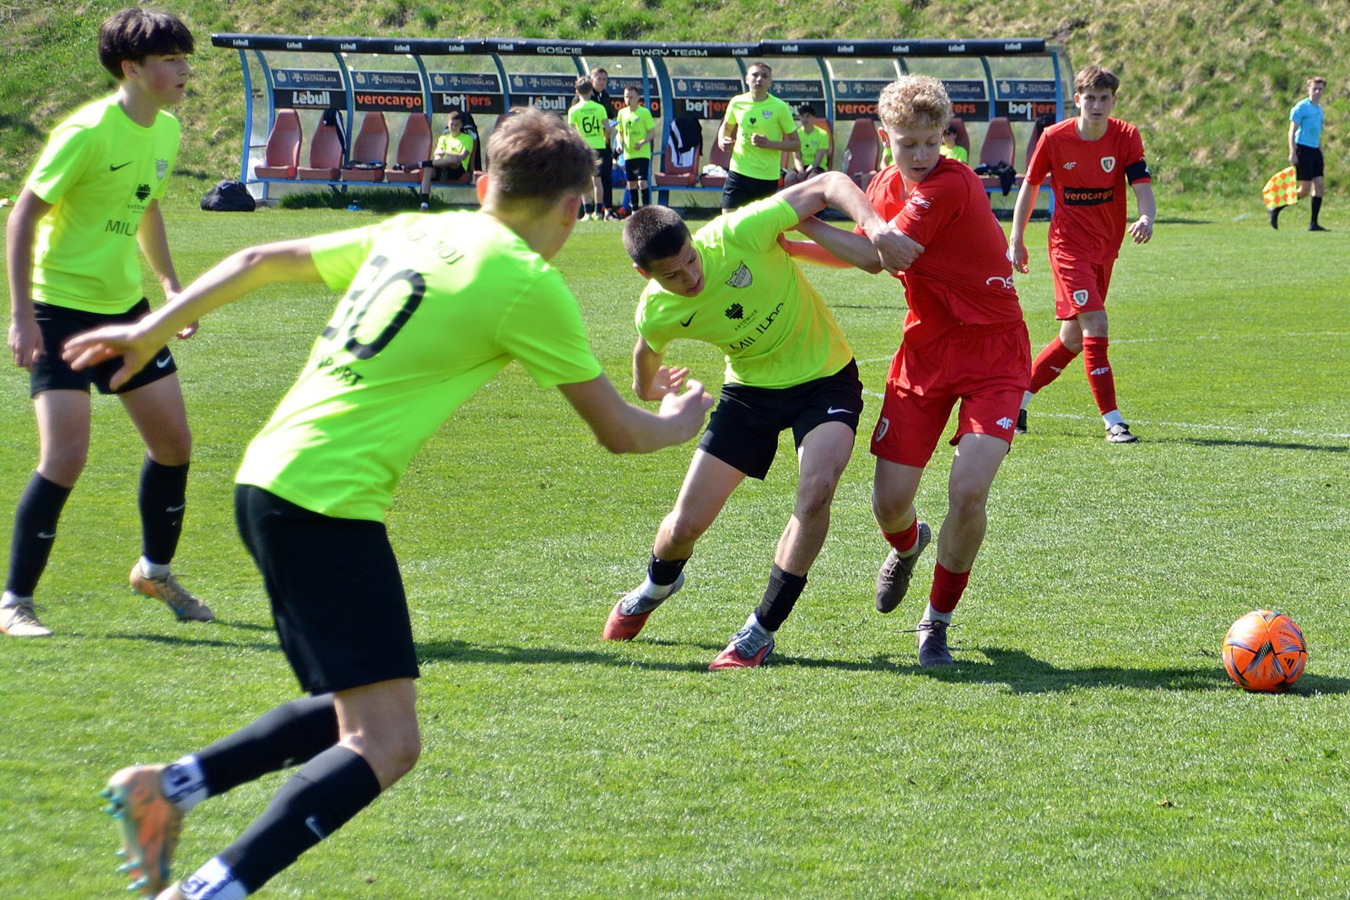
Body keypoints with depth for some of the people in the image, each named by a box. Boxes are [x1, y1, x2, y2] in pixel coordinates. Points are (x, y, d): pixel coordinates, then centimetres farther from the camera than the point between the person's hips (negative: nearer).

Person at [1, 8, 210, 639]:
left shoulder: (166, 131, 4)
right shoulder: (89, 132, -20)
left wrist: (170, 284, 16)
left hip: (126, 305, 8)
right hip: (62, 308, -8)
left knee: (174, 442, 11)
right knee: (65, 457, -15)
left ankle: (155, 569, 33)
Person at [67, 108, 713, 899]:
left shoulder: (410, 233, 14)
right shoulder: (529, 285, -7)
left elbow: (263, 261, 23)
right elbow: (618, 432, 3)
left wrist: (151, 331, 33)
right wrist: (677, 424, 26)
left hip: (265, 481, 9)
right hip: (330, 501, -9)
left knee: (357, 711, 18)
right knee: (386, 743, -9)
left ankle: (169, 788, 12)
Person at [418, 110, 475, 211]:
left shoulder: (467, 138, 12)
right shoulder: (443, 138, 24)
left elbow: (463, 156, -5)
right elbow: (436, 154, 8)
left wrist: (444, 152, -10)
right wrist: (438, 159, -16)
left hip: (457, 170, -3)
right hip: (442, 168, 3)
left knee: (455, 159, -40)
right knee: (428, 169, -33)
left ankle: (423, 164, -38)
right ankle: (424, 202, -44)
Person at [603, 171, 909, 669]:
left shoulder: (737, 234, -29)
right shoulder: (656, 314, -17)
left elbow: (830, 184, -24)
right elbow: (648, 350, 10)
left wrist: (875, 226, -40)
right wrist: (645, 387, 31)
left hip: (825, 379, -3)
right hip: (751, 390, 3)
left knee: (816, 488, -30)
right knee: (686, 524, 0)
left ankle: (761, 631, -14)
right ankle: (658, 584, 40)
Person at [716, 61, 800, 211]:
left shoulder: (779, 107, -8)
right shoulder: (737, 103, 2)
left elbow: (796, 144, -4)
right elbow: (726, 126, 24)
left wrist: (769, 144, -20)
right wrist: (721, 140, 1)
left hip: (768, 177, -2)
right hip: (738, 172, 2)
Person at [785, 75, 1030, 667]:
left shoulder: (951, 186, -21)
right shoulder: (885, 186, 3)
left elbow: (874, 257, -24)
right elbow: (865, 252, 21)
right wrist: (789, 247, 12)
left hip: (992, 354, -6)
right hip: (925, 348, 6)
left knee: (968, 489, -22)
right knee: (889, 500, -1)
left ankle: (937, 622, 0)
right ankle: (907, 547, 39)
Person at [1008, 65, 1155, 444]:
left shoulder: (1126, 136, -5)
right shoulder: (1054, 138, -9)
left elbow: (1142, 187, -13)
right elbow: (1030, 185, 5)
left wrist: (1146, 218, -35)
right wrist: (1016, 239, 5)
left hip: (1105, 248, 4)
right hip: (1069, 245, -4)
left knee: (1074, 338, 10)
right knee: (1094, 323, -18)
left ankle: (1017, 399, 28)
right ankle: (1112, 420, -16)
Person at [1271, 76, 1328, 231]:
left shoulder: (1319, 109, 17)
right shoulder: (1301, 107, -7)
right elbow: (1292, 131, -10)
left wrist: (1321, 152, 22)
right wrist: (1292, 153, -17)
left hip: (1315, 150, 8)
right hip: (1303, 149, -8)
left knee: (1319, 185, -2)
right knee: (1305, 189, -9)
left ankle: (1313, 223, 0)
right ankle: (1276, 210, 5)